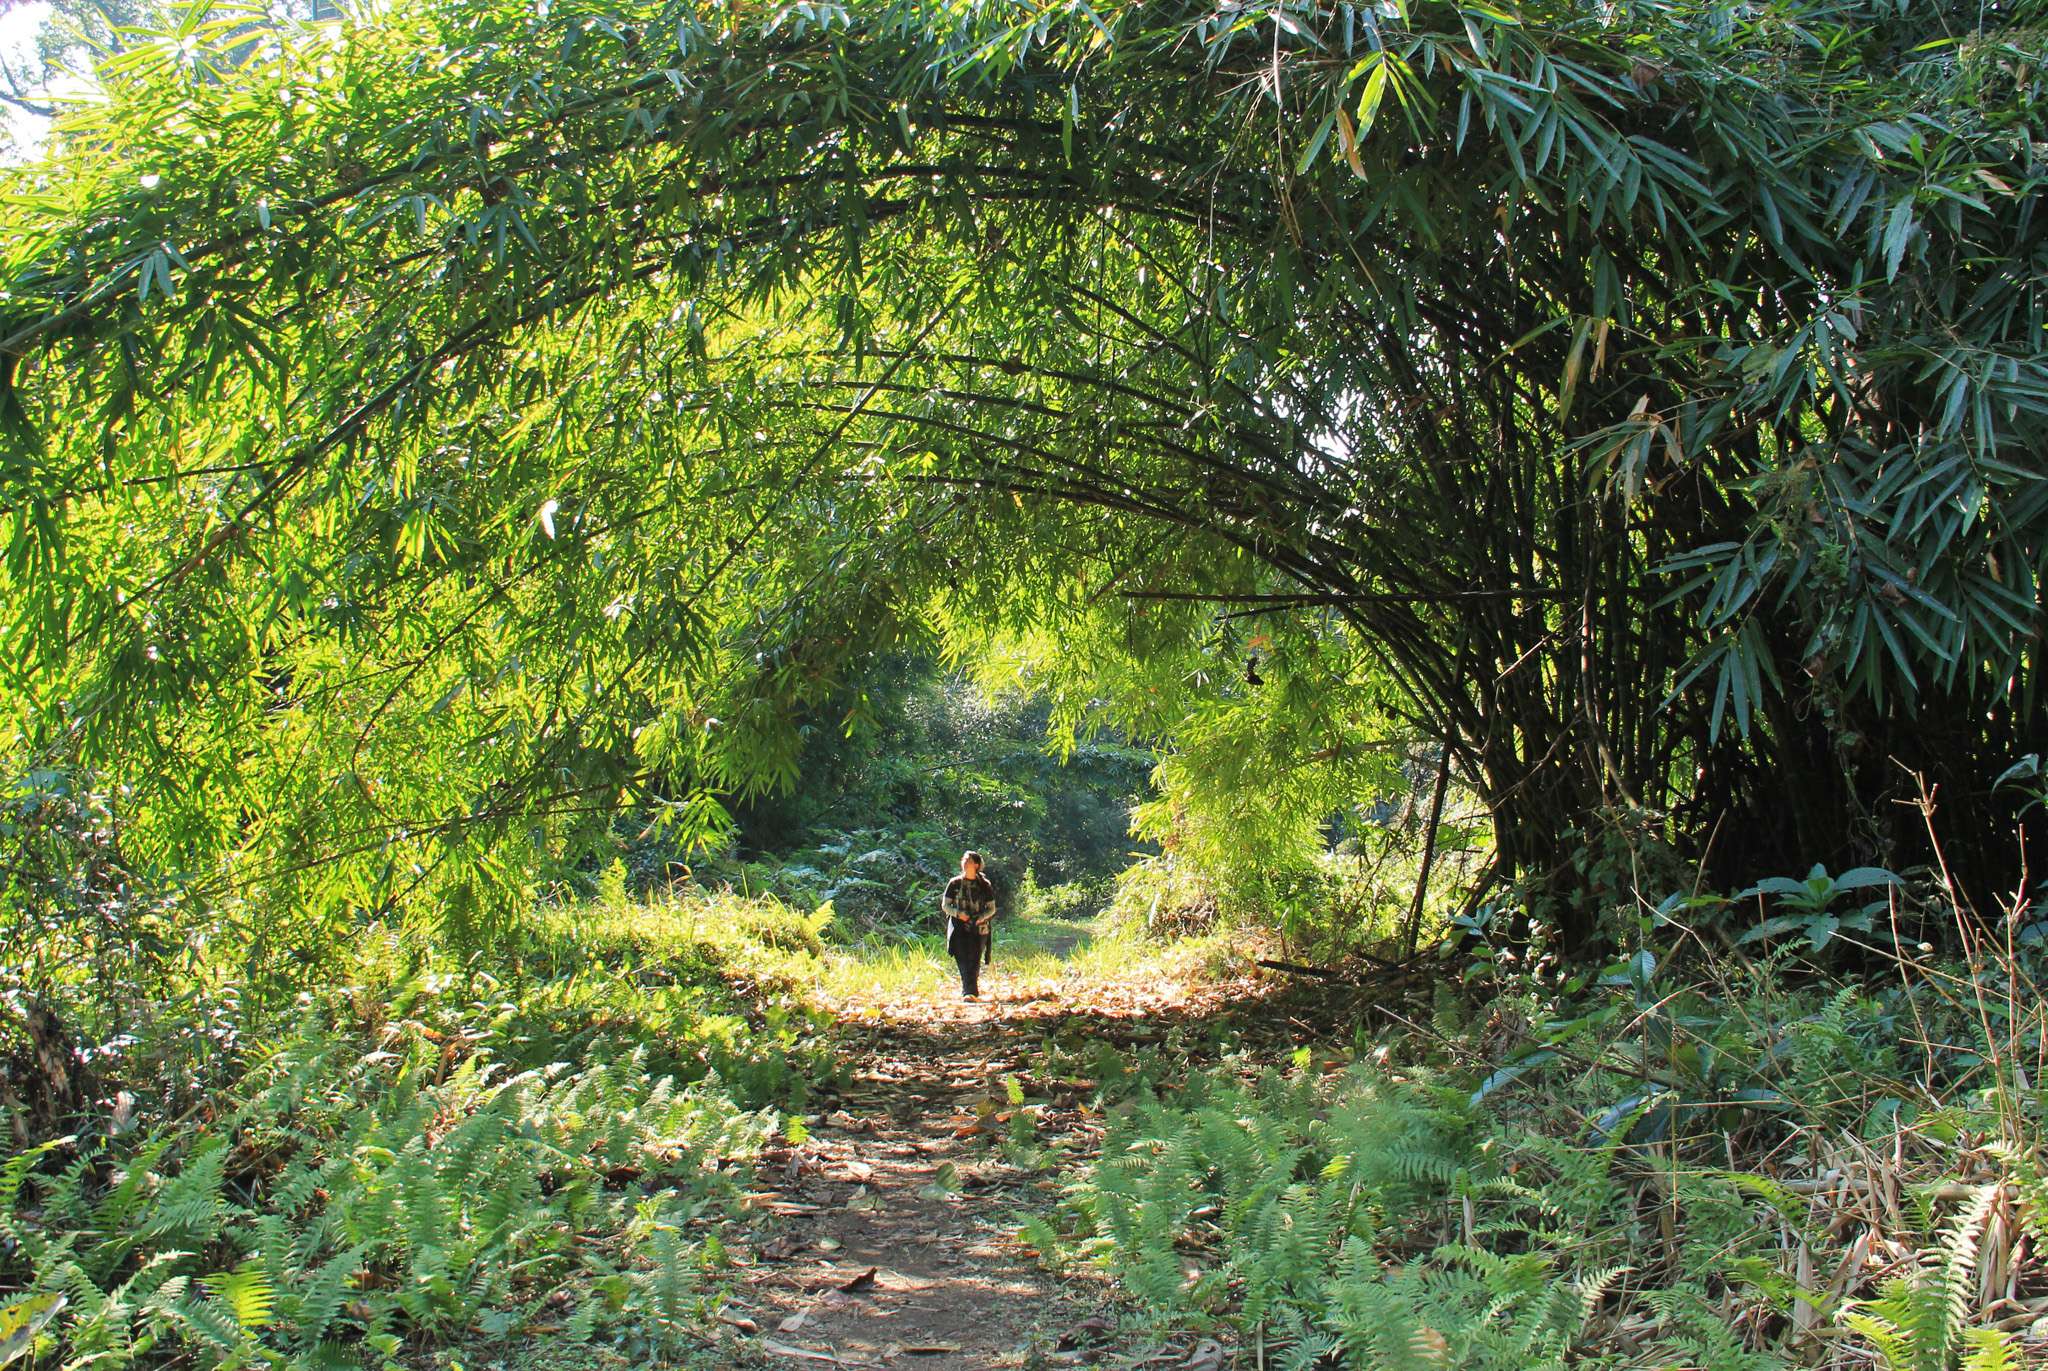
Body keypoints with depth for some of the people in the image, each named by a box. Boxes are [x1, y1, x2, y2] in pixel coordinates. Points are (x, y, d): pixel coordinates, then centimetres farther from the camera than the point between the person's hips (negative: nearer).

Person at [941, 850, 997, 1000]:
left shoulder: (984, 885, 4)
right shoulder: (955, 883, 6)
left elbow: (992, 908, 7)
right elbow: (945, 905, 7)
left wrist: (981, 917, -13)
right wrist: (958, 913, -13)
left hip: (979, 929, 0)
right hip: (959, 928, 0)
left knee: (974, 962, -4)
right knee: (963, 961, -13)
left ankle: (970, 993, 2)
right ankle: (969, 991, -17)